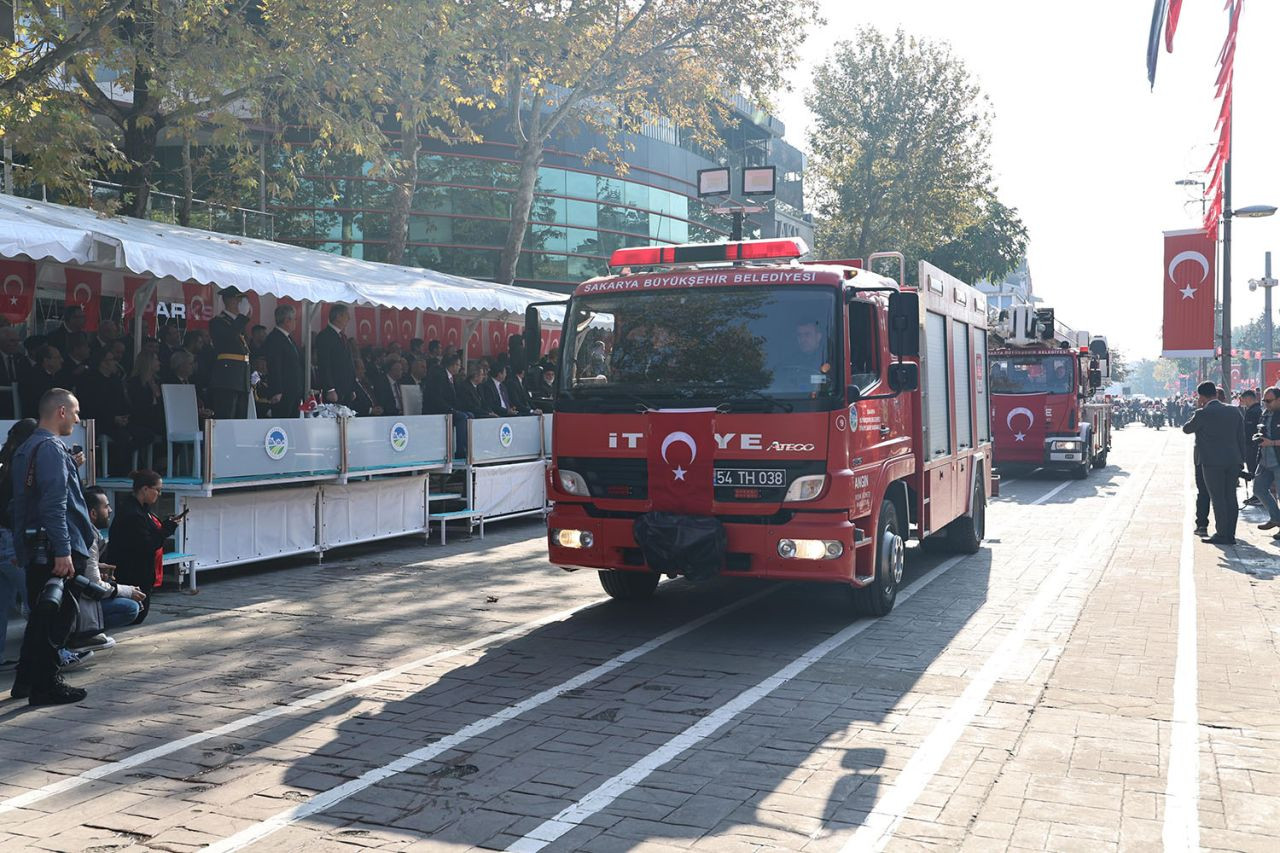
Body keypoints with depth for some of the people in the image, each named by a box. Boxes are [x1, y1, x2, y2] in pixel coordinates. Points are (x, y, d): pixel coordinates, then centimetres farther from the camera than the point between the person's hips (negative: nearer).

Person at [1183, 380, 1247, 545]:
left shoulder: (1203, 414, -11)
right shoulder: (1234, 411, 6)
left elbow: (1186, 429, 3)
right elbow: (1241, 437, 9)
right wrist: (1241, 460, 16)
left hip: (1212, 462, -6)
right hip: (1233, 461, 6)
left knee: (1217, 498, -1)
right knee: (1230, 498, 10)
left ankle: (1222, 534, -1)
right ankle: (1230, 534, 13)